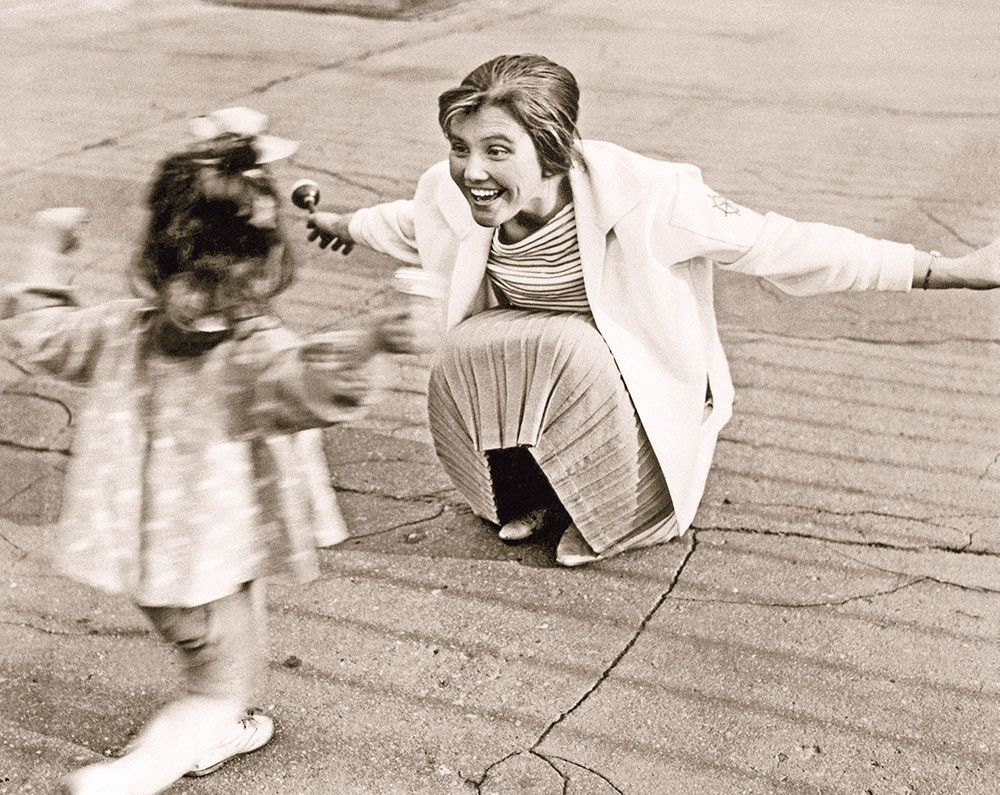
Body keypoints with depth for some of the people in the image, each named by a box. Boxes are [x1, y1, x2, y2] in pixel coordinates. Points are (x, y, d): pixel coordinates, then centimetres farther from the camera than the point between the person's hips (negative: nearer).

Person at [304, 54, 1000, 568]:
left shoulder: (643, 199, -31)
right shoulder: (451, 195, -16)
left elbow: (780, 245, -25)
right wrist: (343, 225, 31)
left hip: (639, 387, -4)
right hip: (524, 361, 4)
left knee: (572, 352, -35)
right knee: (463, 354, -27)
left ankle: (604, 515, -5)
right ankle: (528, 496, 3)